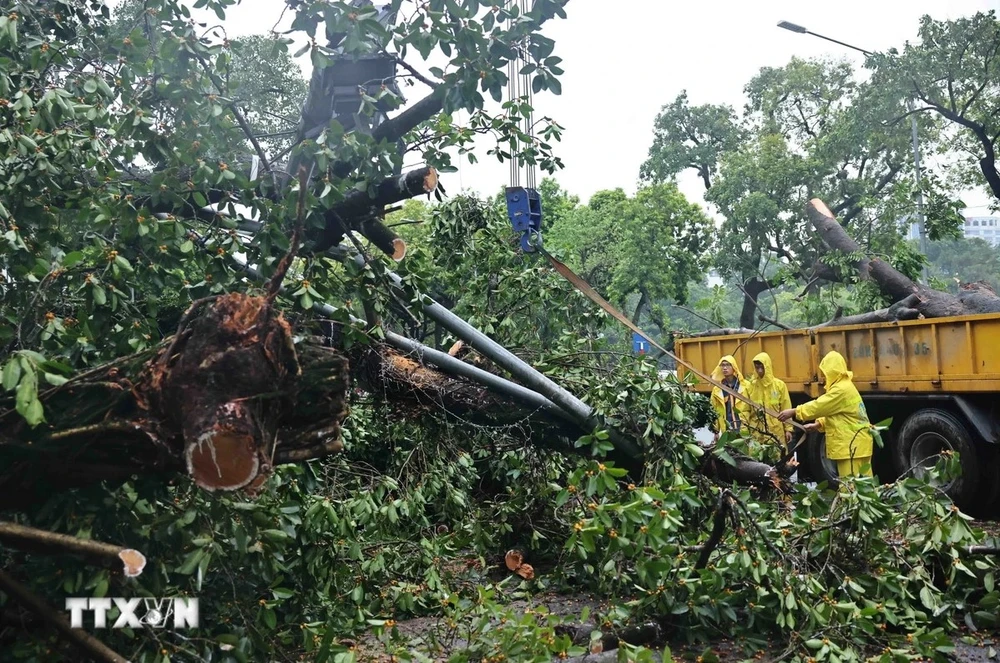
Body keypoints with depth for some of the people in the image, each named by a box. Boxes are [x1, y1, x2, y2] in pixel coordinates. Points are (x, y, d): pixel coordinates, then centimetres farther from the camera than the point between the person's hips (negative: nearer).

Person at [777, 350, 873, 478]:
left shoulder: (842, 389, -17)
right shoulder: (843, 386, 16)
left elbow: (819, 406, -17)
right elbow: (831, 412, 21)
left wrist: (794, 412, -11)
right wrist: (818, 424, 9)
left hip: (852, 444, -10)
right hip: (854, 443, 10)